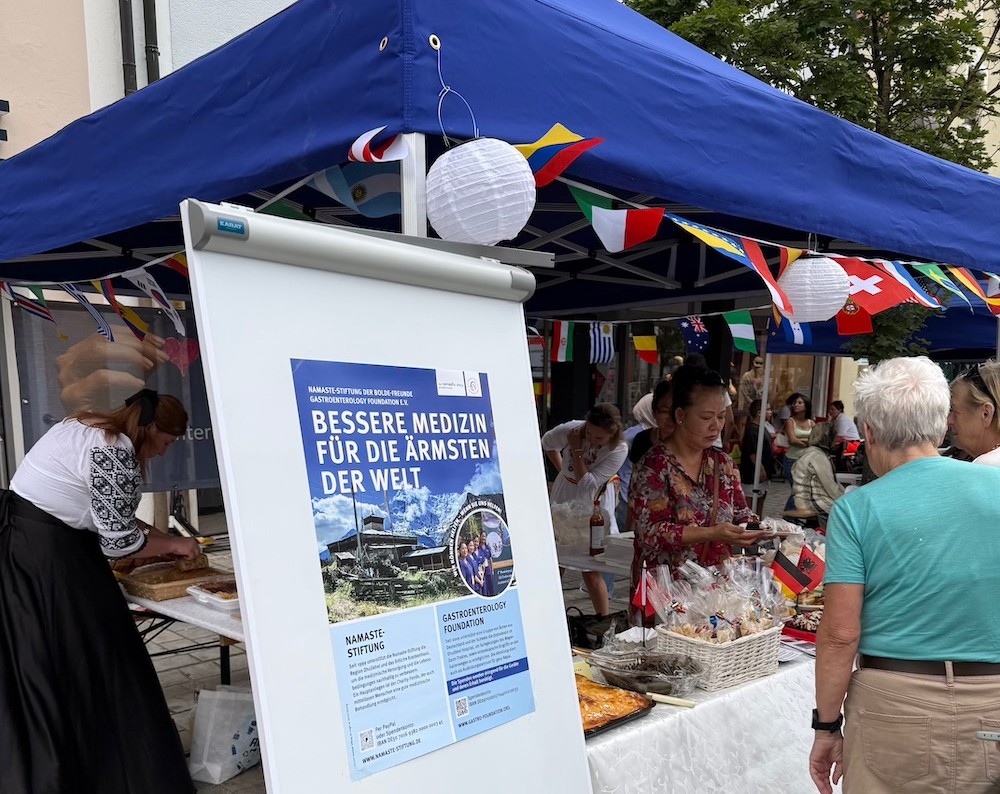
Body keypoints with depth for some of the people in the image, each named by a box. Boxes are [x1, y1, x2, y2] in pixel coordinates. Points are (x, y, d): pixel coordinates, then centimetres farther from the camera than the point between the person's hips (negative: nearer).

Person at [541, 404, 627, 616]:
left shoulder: (619, 450, -23)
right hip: (561, 501, 3)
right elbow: (547, 442, 8)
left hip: (591, 510, -3)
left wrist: (577, 451, -27)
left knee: (591, 572, 1)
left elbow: (588, 485, -27)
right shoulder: (570, 430, -17)